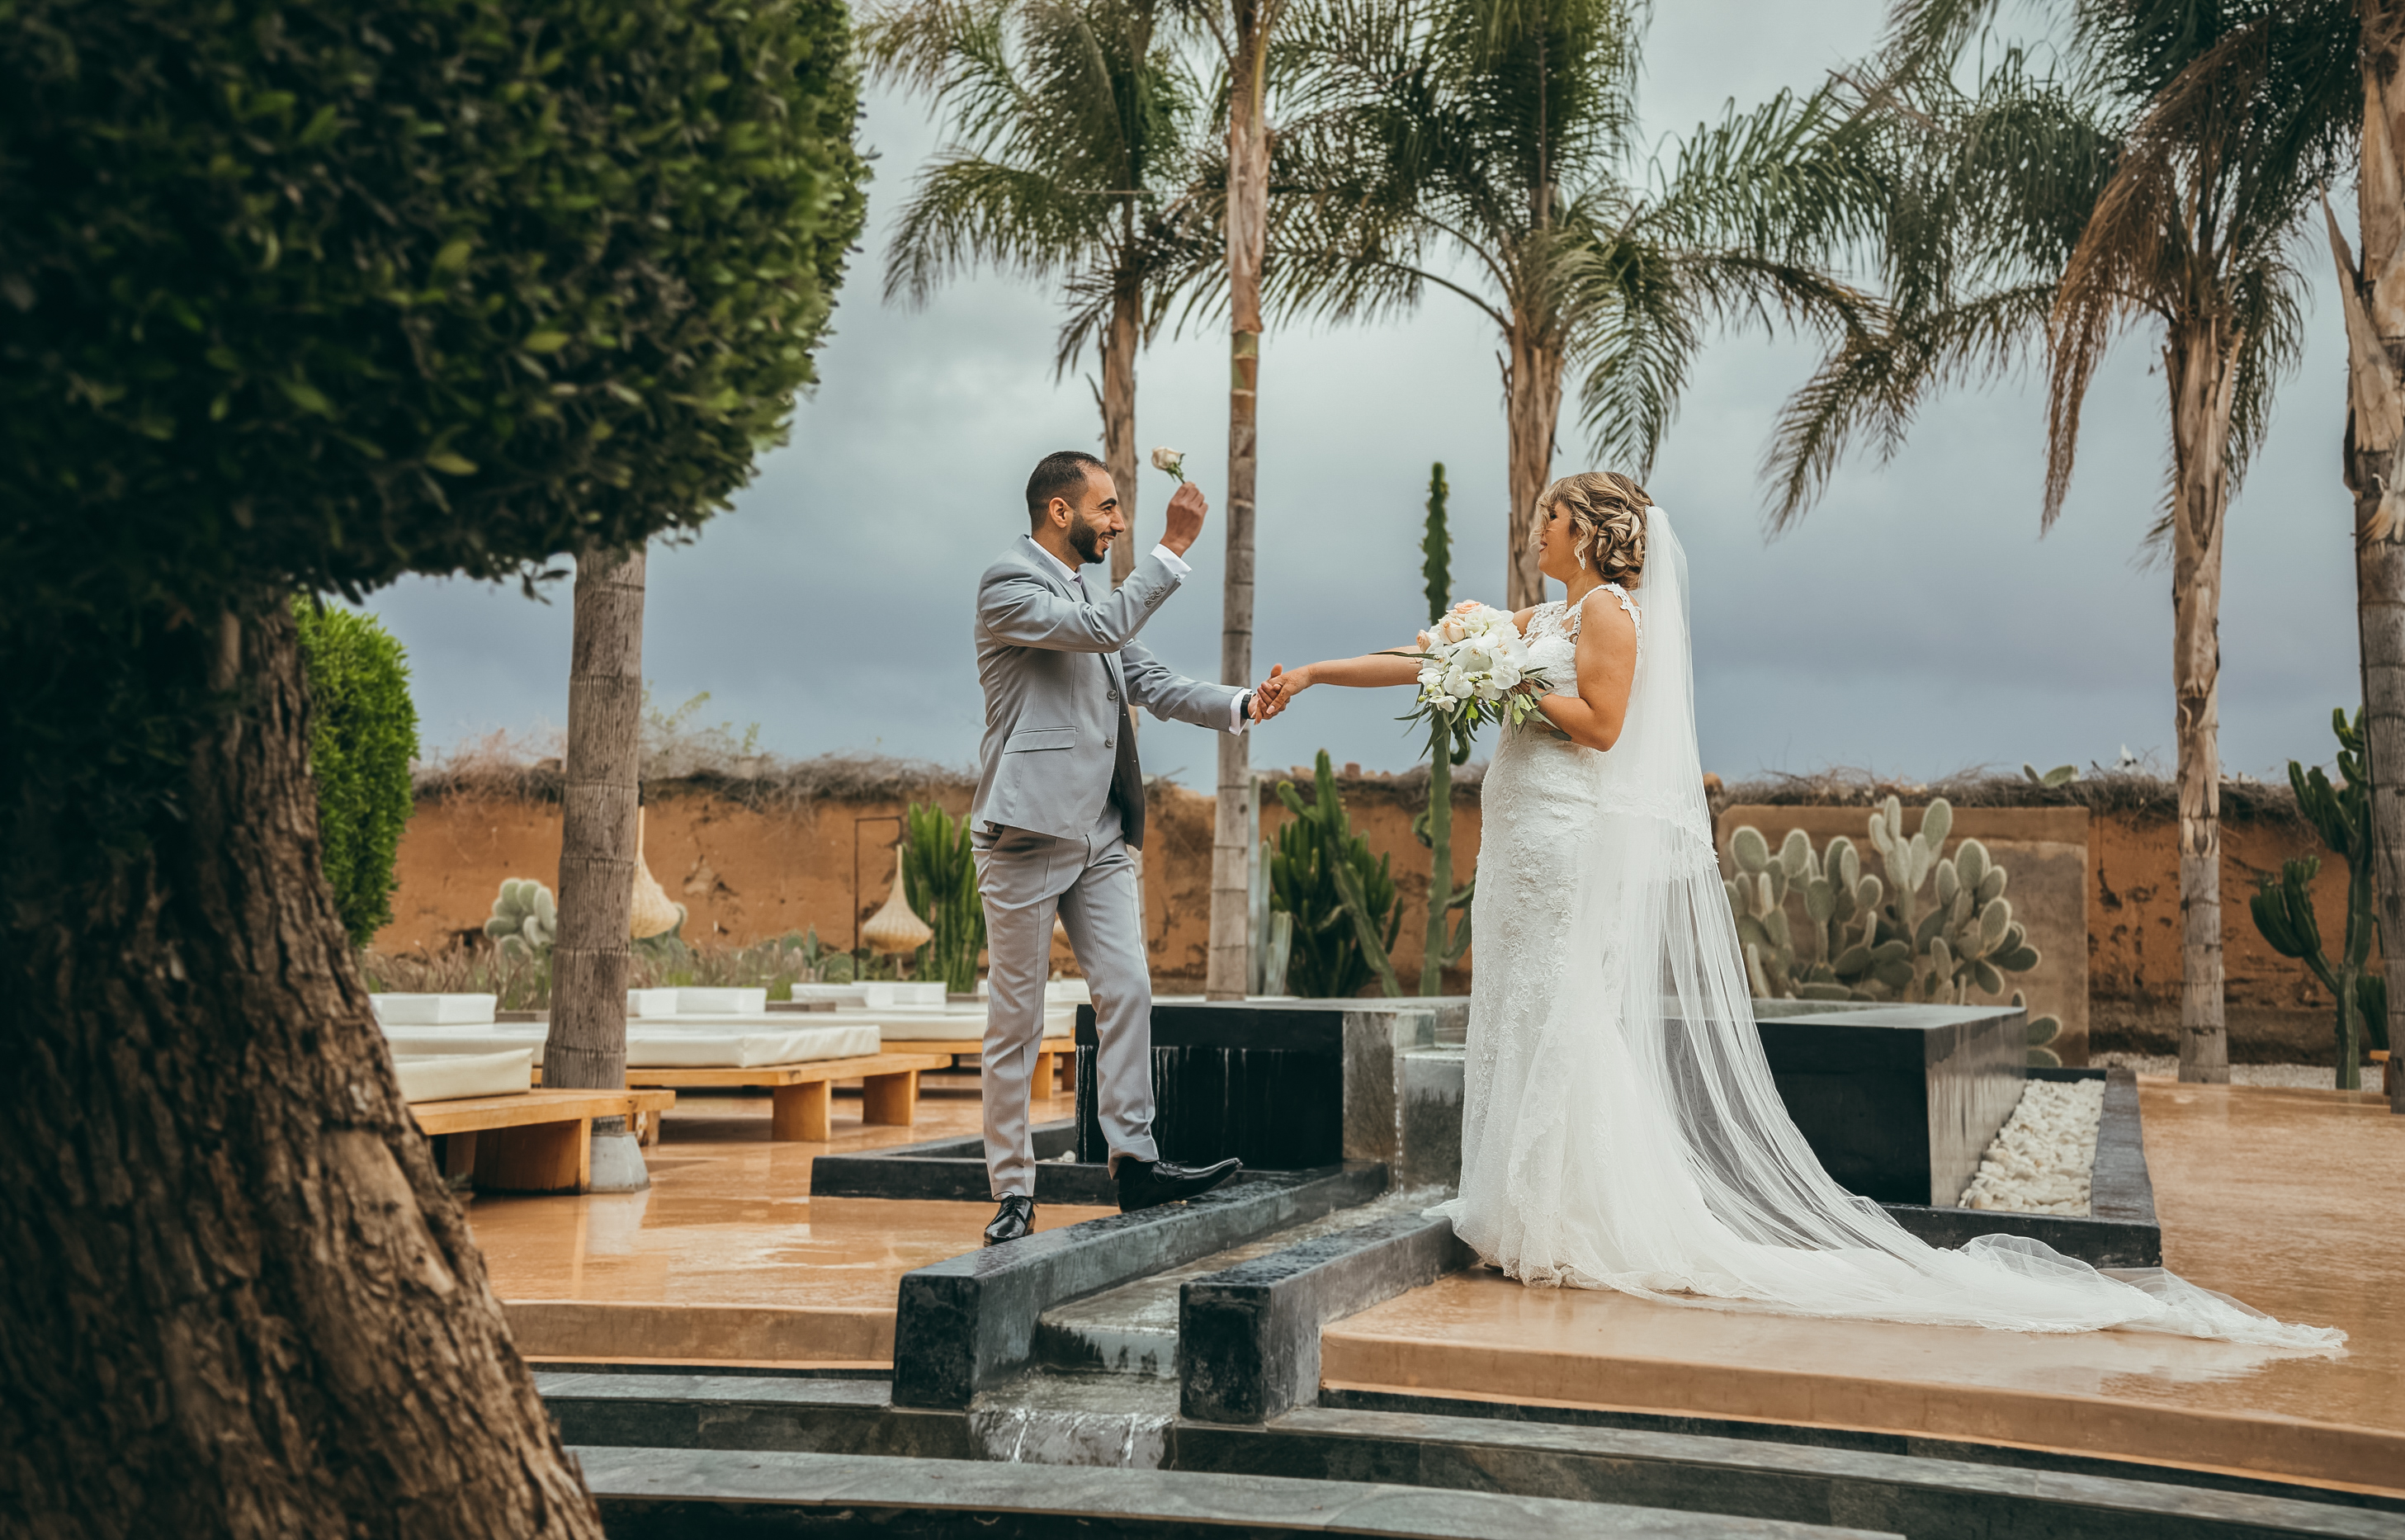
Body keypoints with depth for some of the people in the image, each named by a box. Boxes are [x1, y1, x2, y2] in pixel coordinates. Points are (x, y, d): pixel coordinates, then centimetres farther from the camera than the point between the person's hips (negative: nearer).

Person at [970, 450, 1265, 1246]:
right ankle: (1013, 1189, 7)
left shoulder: (1089, 594, 18)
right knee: (1016, 1020, 0)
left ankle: (1134, 1160, 7)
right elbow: (1102, 627, -22)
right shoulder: (1007, 584, -8)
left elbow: (1152, 684, 15)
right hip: (1027, 831, -8)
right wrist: (1173, 548, -19)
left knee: (1127, 990, 2)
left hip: (1099, 836, 8)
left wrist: (1241, 704, 2)